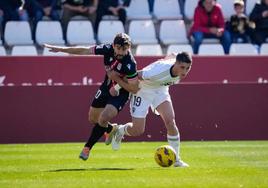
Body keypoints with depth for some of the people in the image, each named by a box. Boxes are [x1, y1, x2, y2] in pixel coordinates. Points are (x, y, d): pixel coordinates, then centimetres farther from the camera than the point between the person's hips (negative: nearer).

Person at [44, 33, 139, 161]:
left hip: (121, 93, -6)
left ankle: (87, 148, -2)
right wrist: (60, 49, -9)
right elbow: (84, 51, -10)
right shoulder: (108, 50, -20)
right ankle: (112, 130, 48)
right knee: (93, 119, 17)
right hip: (106, 87, 6)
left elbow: (134, 89, -26)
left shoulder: (130, 64, -33)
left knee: (103, 119, -21)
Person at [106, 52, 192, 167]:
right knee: (138, 131, -5)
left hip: (161, 90, 5)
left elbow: (171, 56, 7)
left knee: (170, 122, -15)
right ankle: (119, 130, 30)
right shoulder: (158, 72, -41)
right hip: (143, 91, -5)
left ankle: (176, 159, -4)